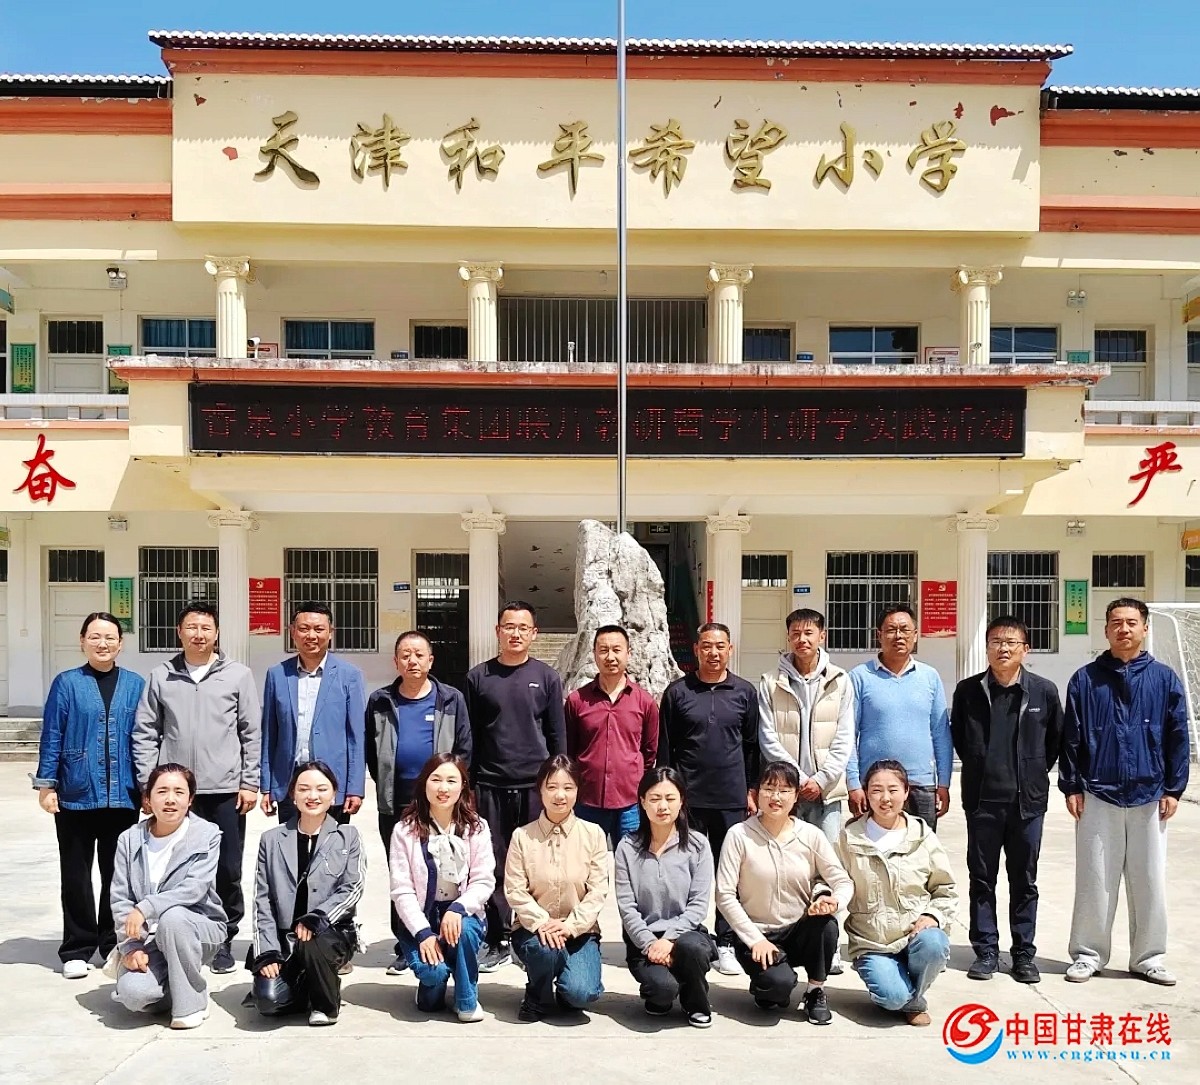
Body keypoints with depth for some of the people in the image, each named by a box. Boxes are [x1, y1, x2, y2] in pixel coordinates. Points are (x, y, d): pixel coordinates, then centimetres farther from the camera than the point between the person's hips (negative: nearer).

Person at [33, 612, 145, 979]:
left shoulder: (136, 685, 3)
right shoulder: (66, 684, -1)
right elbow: (52, 737, -1)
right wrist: (46, 784, -4)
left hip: (123, 796, 1)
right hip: (76, 795, -1)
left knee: (118, 874, 10)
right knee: (76, 875, 9)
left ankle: (115, 943, 24)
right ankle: (77, 949, 20)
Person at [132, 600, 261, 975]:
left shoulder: (238, 675, 1)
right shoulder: (161, 676, 5)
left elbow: (251, 733, 2)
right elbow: (145, 733, 6)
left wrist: (249, 783, -2)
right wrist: (149, 783, 0)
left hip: (225, 790, -1)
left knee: (227, 870, 5)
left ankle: (224, 940, 20)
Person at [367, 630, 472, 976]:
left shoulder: (451, 700, 3)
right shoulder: (380, 702, 6)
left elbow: (464, 750, 3)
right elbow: (371, 751, 12)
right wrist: (384, 783, 5)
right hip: (395, 804, 2)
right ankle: (404, 947, 17)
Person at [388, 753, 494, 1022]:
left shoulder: (477, 828, -3)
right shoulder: (405, 830, -6)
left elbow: (484, 882, -7)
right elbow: (402, 890, -10)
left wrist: (457, 908, -26)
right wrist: (423, 932, -21)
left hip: (463, 914, 1)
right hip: (420, 918, -1)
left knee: (463, 929, -33)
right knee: (432, 970, -27)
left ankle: (467, 1000, -6)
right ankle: (431, 988, 13)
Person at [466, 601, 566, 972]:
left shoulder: (547, 677, 4)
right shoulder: (478, 677, 5)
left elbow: (557, 736, 6)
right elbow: (470, 736, 6)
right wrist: (468, 783, 3)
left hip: (535, 786, 0)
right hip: (490, 786, 0)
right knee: (494, 865, 5)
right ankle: (498, 941, 15)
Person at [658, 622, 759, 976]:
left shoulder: (745, 692, 6)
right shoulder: (677, 692, 2)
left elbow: (752, 745, 9)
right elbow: (664, 747, 3)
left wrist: (751, 790, 7)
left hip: (732, 799, 1)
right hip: (688, 797, -1)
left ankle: (726, 944, 16)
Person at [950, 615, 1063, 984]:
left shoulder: (1044, 691, -3)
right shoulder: (968, 690, -2)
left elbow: (1056, 739, 9)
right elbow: (957, 736, 11)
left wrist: (1037, 771, 8)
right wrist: (979, 768, 9)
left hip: (1028, 801, 0)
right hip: (982, 801, 0)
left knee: (1024, 881, 10)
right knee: (981, 879, 8)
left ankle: (1024, 954, 21)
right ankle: (986, 951, 19)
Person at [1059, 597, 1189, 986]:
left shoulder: (1165, 679, 2)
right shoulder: (1085, 679, 1)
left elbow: (1178, 737, 3)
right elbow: (1071, 737, 2)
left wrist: (1174, 788, -1)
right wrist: (1071, 786, -1)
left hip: (1150, 797, 1)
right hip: (1098, 795, 0)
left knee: (1149, 880, 8)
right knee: (1094, 880, 5)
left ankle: (1149, 957, 22)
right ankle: (1088, 954, 16)